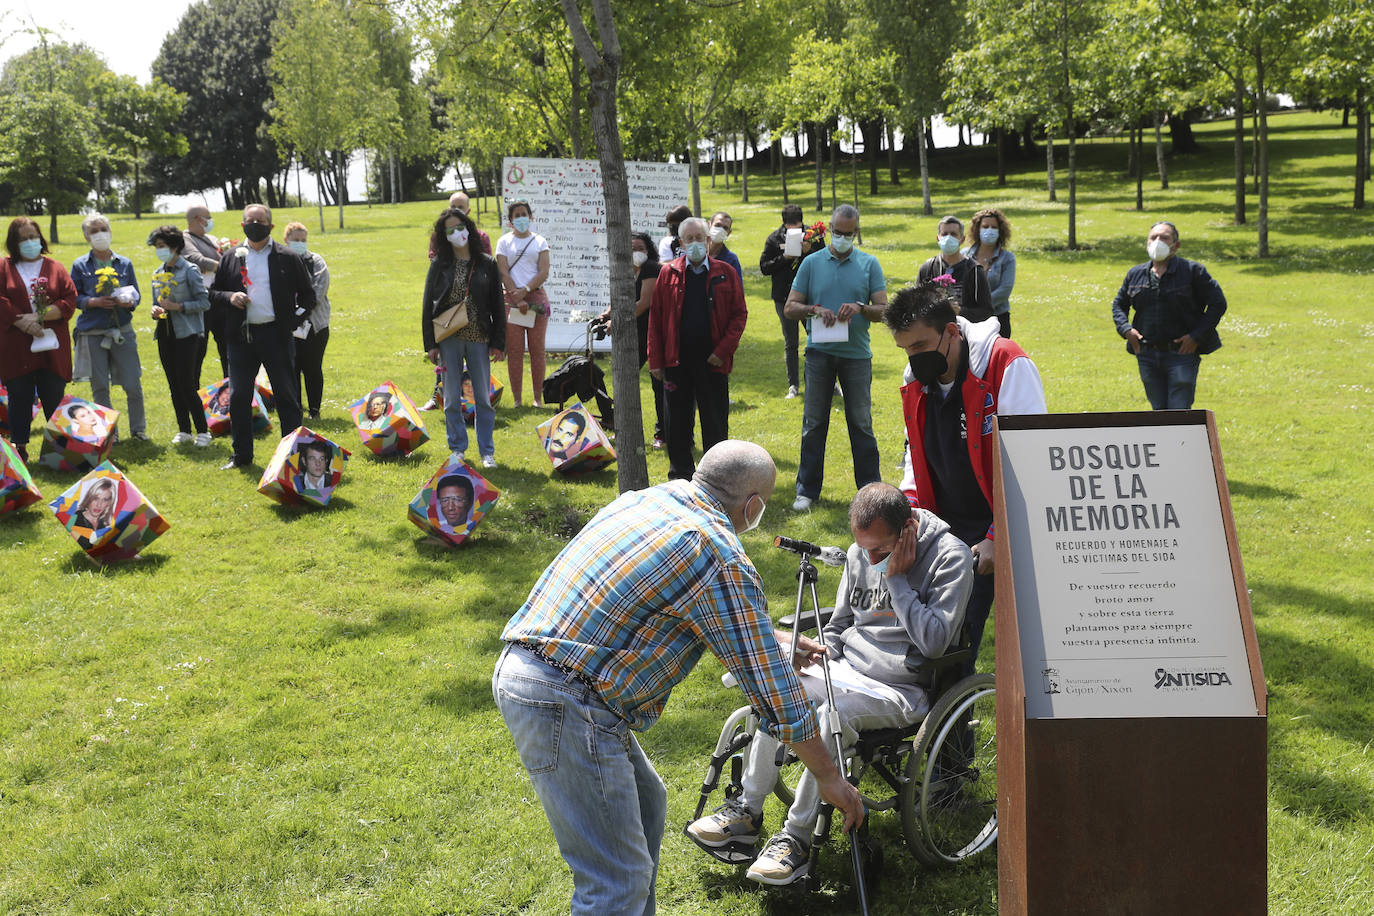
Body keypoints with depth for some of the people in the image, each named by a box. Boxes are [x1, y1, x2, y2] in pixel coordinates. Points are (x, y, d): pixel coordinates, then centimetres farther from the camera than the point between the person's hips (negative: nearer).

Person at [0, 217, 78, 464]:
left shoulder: (56, 268, 10)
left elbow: (70, 302, 0)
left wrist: (40, 316, -13)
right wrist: (23, 323, -15)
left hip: (51, 349, 0)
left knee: (55, 400, 1)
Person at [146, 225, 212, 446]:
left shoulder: (189, 270, -6)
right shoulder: (158, 274, 13)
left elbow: (204, 303, -9)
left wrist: (177, 306, -17)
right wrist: (155, 310, -1)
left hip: (187, 334, -6)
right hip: (165, 334, 6)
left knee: (187, 385, -10)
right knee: (174, 386, 8)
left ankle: (202, 431, -1)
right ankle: (184, 430, 17)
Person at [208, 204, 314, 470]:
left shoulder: (288, 258, 4)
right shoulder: (231, 258, 10)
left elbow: (308, 293, 9)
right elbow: (213, 292, 16)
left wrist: (295, 321, -2)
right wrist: (229, 297, -5)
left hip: (277, 335, -2)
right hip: (241, 337, 3)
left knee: (287, 396, 2)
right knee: (238, 397, 5)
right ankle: (242, 455, 16)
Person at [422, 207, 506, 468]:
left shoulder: (487, 265, 4)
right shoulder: (439, 265, 4)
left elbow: (497, 306, 4)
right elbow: (428, 305, 5)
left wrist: (498, 343, -1)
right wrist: (430, 344, -1)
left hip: (479, 339, 0)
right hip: (449, 340, 1)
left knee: (483, 397, 3)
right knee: (452, 398, 5)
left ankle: (487, 452, 11)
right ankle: (458, 449, 18)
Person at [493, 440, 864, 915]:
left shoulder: (646, 498, 14)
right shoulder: (721, 560, -12)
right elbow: (773, 689, -6)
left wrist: (774, 641, 39)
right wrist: (829, 777, 7)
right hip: (565, 701, -10)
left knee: (645, 803, 25)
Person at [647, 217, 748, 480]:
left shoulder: (725, 274, 4)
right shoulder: (668, 273, 5)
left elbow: (739, 314, 2)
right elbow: (656, 318, 4)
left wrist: (723, 350, -8)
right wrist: (655, 360, -2)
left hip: (712, 360, -1)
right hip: (676, 360, 1)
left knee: (715, 422, 5)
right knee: (677, 421, 7)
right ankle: (680, 472, 20)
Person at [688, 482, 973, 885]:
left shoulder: (950, 557, -14)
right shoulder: (860, 553, 6)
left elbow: (935, 642, -23)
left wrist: (896, 579, -21)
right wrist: (823, 654, 0)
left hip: (903, 689, -6)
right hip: (847, 670, 6)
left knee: (834, 715, -33)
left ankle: (797, 837, -23)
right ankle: (747, 811, -7)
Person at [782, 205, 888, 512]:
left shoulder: (869, 264, 7)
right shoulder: (811, 263, 8)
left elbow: (883, 310, 3)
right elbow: (789, 308, 5)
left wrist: (859, 308, -17)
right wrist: (814, 309, -14)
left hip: (857, 353, 0)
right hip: (819, 352, 1)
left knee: (861, 423, 3)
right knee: (813, 423, 4)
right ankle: (807, 490, 12)